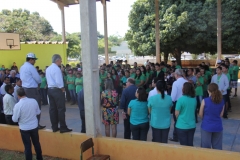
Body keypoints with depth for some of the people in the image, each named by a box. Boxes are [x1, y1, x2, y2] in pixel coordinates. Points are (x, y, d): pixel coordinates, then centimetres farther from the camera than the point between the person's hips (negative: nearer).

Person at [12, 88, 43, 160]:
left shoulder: (18, 105, -21)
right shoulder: (34, 101, -10)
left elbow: (15, 119, -12)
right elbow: (38, 112, 4)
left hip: (24, 128, -4)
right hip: (34, 126, 4)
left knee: (27, 146, 10)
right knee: (36, 143, 20)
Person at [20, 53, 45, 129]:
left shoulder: (22, 67, 11)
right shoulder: (31, 67, -15)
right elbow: (38, 79, -13)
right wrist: (38, 83, 7)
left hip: (24, 88, 9)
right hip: (32, 89, -9)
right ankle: (36, 124, 2)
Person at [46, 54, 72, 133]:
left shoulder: (48, 69, 13)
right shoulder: (57, 68, -15)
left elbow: (48, 80, 15)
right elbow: (59, 82, -20)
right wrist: (63, 89, -8)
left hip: (50, 89, 9)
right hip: (57, 90, -9)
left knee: (52, 108, 9)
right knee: (61, 109, -3)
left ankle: (54, 127, 15)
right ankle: (63, 128, 1)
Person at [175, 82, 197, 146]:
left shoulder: (181, 99, -17)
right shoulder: (194, 99, 0)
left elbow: (176, 113, -9)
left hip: (182, 126, -5)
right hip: (192, 125, 5)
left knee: (184, 145, 7)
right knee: (190, 145, 15)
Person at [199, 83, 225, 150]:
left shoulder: (205, 101, -13)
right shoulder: (222, 101, -3)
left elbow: (200, 115, -4)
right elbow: (221, 115, 3)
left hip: (206, 126, -3)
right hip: (218, 126, 3)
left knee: (206, 147, 8)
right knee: (217, 148, 14)